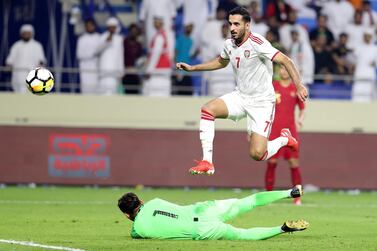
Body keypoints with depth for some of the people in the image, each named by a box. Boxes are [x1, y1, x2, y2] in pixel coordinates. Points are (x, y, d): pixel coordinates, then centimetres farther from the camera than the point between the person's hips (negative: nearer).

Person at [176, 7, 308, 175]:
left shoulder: (256, 43, -21)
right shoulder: (229, 44, 2)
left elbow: (285, 61, -24)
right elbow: (221, 62, 26)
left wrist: (299, 86, -36)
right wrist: (192, 68, 21)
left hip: (262, 102, -6)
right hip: (240, 96, 6)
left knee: (257, 154, -14)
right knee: (208, 109, -19)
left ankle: (284, 139, 21)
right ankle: (207, 162, -14)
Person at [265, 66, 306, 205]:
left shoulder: (296, 89, 8)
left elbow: (302, 109, 16)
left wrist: (300, 119, -5)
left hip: (290, 129, 0)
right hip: (274, 130, 0)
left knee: (294, 162, -6)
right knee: (271, 162, -2)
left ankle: (297, 197, 0)